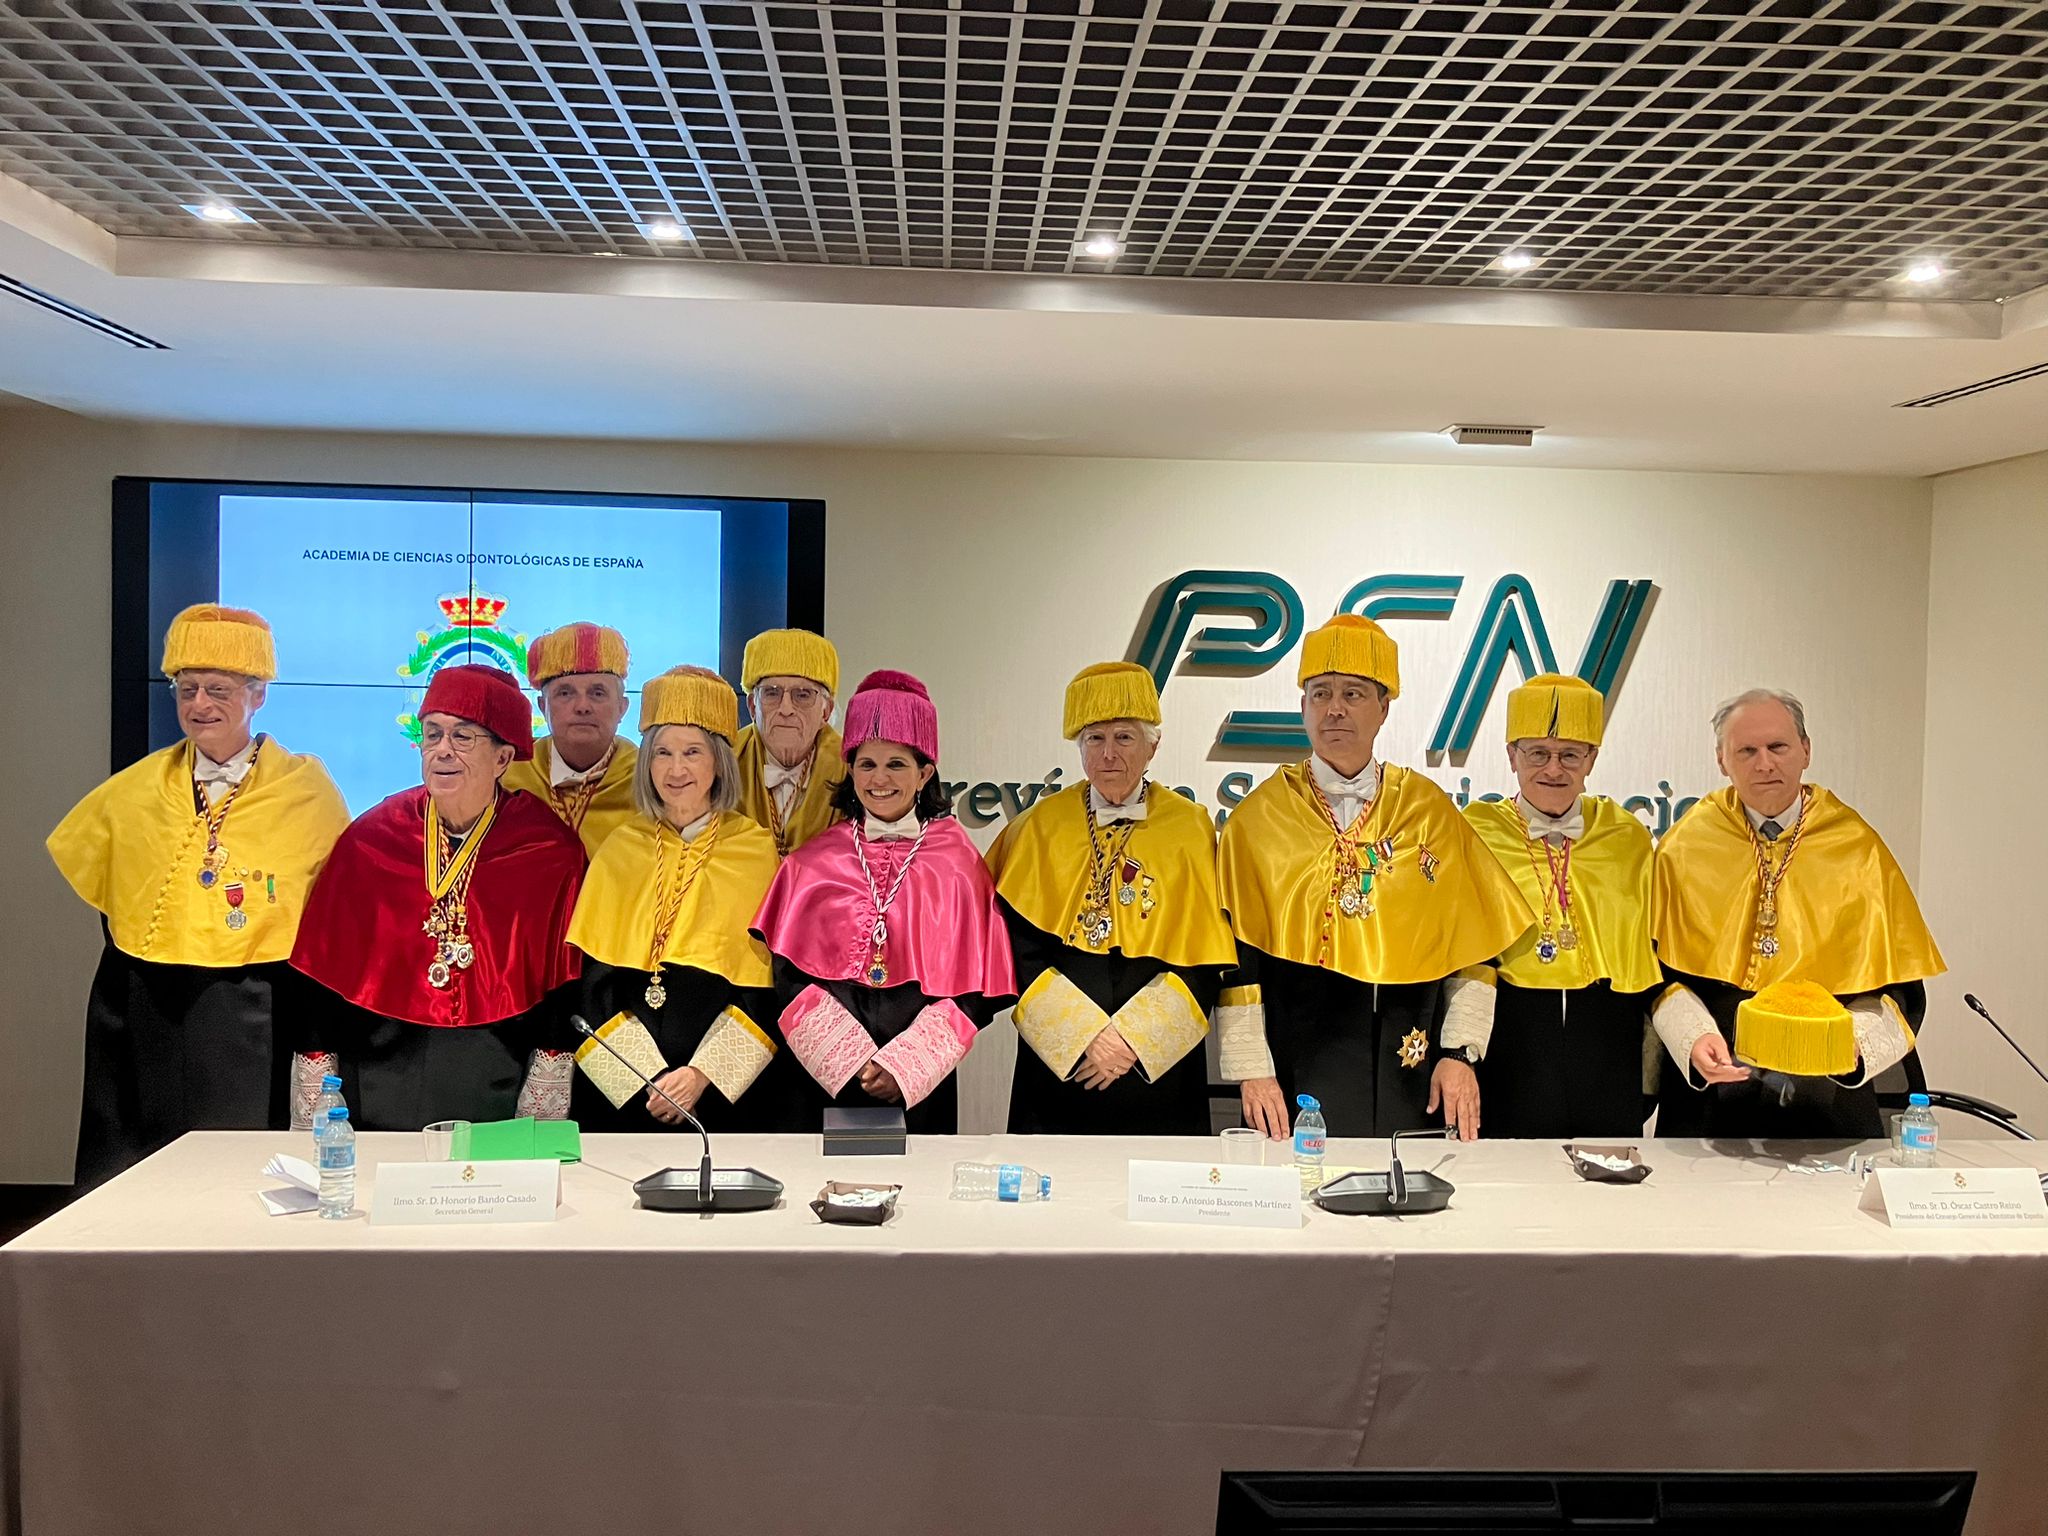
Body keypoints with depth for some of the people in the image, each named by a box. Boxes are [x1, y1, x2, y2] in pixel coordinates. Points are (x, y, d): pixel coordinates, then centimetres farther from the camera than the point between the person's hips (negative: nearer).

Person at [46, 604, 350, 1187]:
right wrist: (130, 933, 14)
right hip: (142, 1014, 3)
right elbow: (79, 857, 23)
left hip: (254, 1022, -3)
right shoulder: (136, 788, 7)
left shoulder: (306, 787, -2)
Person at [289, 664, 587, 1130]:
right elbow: (325, 972, 4)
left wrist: (541, 1110, -7)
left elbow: (563, 987, -2)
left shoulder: (550, 852, -3)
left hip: (498, 1087, -1)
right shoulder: (370, 839, 2)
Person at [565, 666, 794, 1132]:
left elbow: (769, 987, -3)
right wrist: (647, 1077, -10)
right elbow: (595, 984, 2)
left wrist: (702, 1073, -14)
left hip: (731, 1090, -1)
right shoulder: (618, 852, 5)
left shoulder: (757, 853, 0)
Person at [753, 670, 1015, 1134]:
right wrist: (853, 1061, -12)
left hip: (920, 1085, 0)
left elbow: (973, 989, -1)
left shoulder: (957, 864, 2)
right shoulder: (812, 864, 4)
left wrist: (903, 1065, -11)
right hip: (828, 1081, 1)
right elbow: (790, 979, 0)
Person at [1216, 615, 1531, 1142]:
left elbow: (1474, 946, 7)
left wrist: (1460, 1053, -2)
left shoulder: (1431, 812, 6)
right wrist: (1252, 1071, -7)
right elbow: (1234, 960, -1)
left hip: (1413, 1075, 2)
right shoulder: (1259, 818, 1)